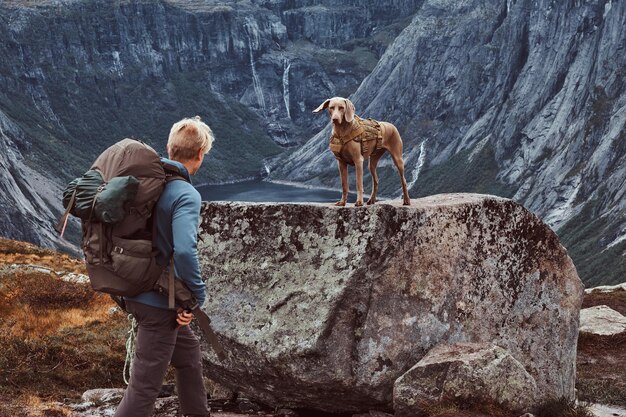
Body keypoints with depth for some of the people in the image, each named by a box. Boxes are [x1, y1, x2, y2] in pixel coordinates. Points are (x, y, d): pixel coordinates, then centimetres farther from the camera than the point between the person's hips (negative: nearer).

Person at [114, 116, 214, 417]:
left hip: (135, 290, 9)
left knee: (188, 354, 27)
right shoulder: (186, 195, -21)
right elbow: (184, 251, -34)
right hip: (159, 301, -9)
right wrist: (197, 296, -19)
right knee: (144, 387, -1)